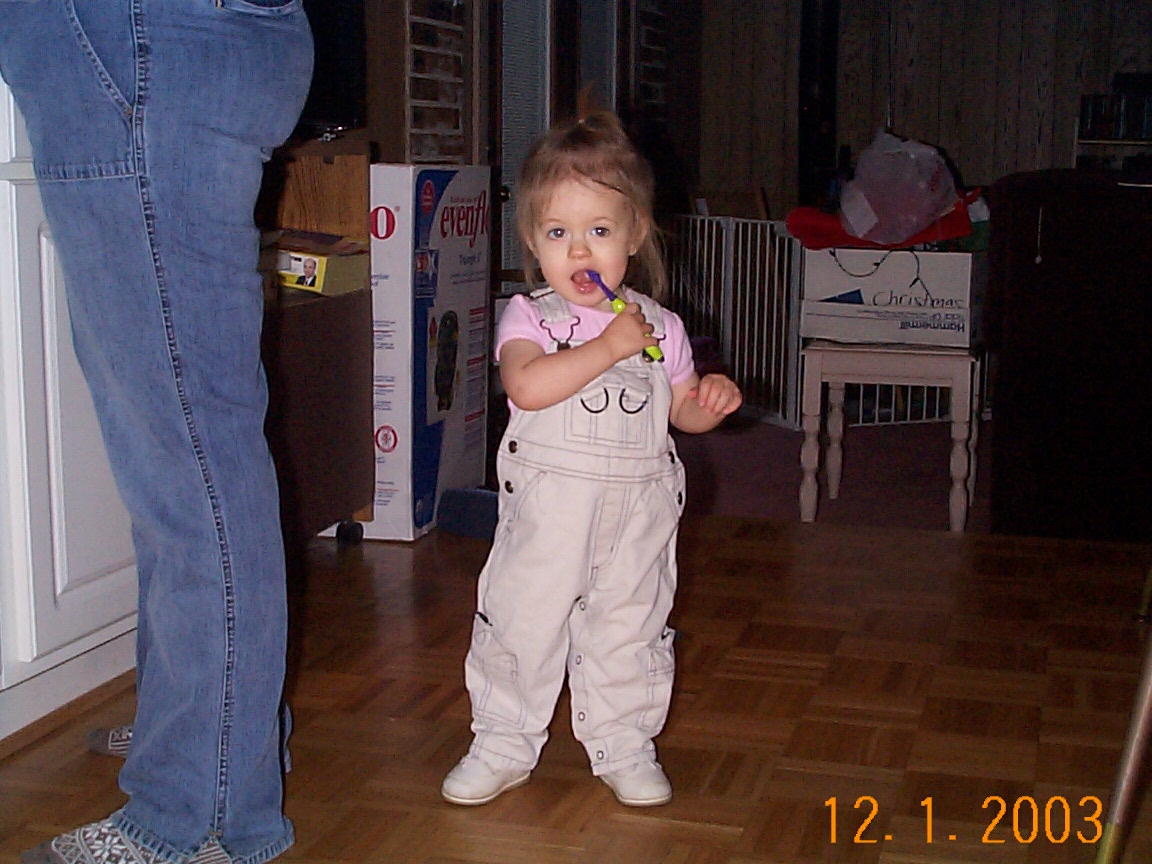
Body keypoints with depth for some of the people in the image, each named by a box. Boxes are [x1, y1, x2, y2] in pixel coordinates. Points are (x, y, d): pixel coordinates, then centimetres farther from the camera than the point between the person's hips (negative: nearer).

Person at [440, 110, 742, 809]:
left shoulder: (661, 326, 4)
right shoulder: (530, 317, -5)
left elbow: (681, 409, 15)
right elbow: (526, 386, -24)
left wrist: (712, 400, -8)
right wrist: (609, 345, -25)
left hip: (638, 511, 2)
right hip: (547, 507, -2)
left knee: (630, 629, 11)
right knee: (520, 625, 5)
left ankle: (624, 746, 29)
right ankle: (504, 746, 23)